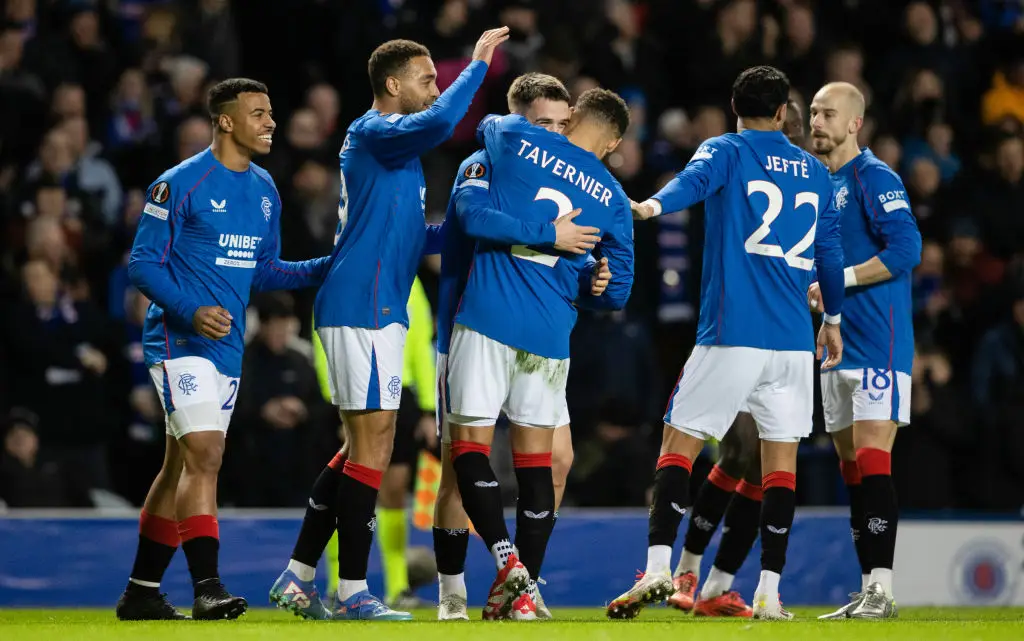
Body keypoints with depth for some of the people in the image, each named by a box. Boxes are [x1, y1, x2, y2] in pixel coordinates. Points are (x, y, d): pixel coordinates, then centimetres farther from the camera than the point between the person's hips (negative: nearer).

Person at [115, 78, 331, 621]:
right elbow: (142, 264, -10)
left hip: (226, 347, 8)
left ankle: (141, 591, 19)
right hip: (180, 341, -8)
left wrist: (328, 268, 8)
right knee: (205, 454, -18)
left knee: (181, 466, 11)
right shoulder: (180, 184, -10)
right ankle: (207, 587, -22)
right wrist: (190, 311, -24)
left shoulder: (264, 190, 13)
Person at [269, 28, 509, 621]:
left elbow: (411, 237, 29)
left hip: (374, 311, 10)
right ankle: (353, 592, -7)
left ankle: (299, 578, 15)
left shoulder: (395, 145, 21)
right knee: (373, 444, -9)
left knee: (364, 447, 12)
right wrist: (479, 64, -19)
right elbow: (440, 123, -30)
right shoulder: (374, 132, -10)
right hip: (364, 310, -10)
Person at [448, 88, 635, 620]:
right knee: (535, 455, 9)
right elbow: (617, 292, 11)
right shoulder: (612, 199, 8)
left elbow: (485, 122, 27)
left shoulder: (514, 138, 2)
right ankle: (525, 593, 8)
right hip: (550, 333, 2)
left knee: (469, 442, 1)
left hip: (487, 313, -2)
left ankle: (506, 559, -17)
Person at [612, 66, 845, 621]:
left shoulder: (726, 151, 3)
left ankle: (658, 568, -15)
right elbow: (830, 253, 20)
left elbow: (695, 180, -21)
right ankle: (769, 592, 2)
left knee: (679, 441, 0)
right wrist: (832, 319, 33)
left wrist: (653, 206, -39)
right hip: (794, 340, 4)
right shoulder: (814, 171, 15)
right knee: (781, 456, 6)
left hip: (731, 332, -3)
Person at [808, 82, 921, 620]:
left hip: (879, 343, -9)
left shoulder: (874, 177, -9)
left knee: (872, 462, -14)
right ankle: (867, 591, 11)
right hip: (837, 347, 9)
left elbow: (906, 248, -20)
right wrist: (812, 291, 9)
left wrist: (838, 281, -17)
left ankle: (882, 590, -15)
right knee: (852, 469, 8)